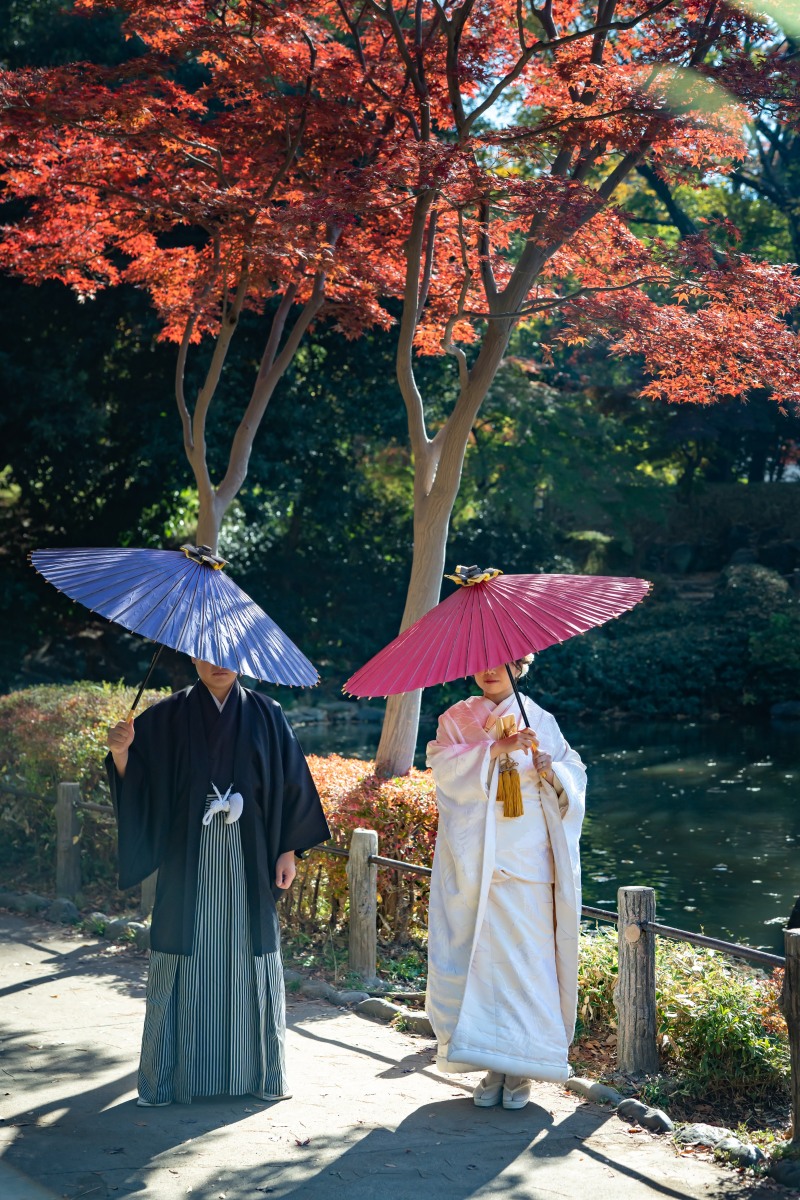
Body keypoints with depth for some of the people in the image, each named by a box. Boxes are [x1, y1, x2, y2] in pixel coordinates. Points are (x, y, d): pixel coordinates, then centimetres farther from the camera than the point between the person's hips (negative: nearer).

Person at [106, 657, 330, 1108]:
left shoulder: (265, 715, 5)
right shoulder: (169, 717, 3)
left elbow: (289, 782, 6)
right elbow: (136, 781, -1)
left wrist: (289, 851, 2)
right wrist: (120, 752, -22)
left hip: (249, 859, 1)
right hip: (189, 859, -1)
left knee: (250, 956, 5)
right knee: (187, 959, 1)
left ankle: (263, 1071, 15)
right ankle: (170, 1074, 10)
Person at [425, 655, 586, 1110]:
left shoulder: (541, 721, 12)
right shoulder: (457, 721, 10)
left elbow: (575, 778, 7)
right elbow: (446, 769, -6)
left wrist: (544, 761, -13)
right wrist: (495, 749, -18)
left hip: (528, 859, 0)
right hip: (477, 863, 0)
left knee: (527, 953, -5)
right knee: (483, 954, -4)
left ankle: (521, 1069, 3)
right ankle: (492, 1066, 5)